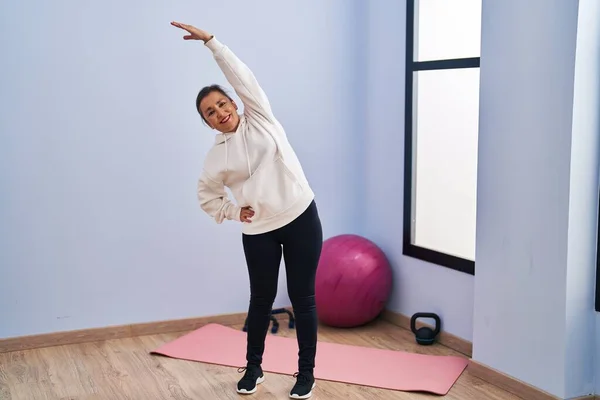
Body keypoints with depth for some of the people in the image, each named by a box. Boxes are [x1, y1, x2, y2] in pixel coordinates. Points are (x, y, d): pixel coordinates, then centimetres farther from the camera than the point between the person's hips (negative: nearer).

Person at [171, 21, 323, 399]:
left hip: (301, 218, -1)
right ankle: (254, 367, 31)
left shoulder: (260, 118, 0)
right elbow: (207, 195, 16)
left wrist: (210, 40, -9)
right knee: (262, 298, 12)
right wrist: (234, 212, 2)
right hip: (259, 231, 2)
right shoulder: (217, 156, 3)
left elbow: (242, 76, -8)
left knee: (303, 297, 4)